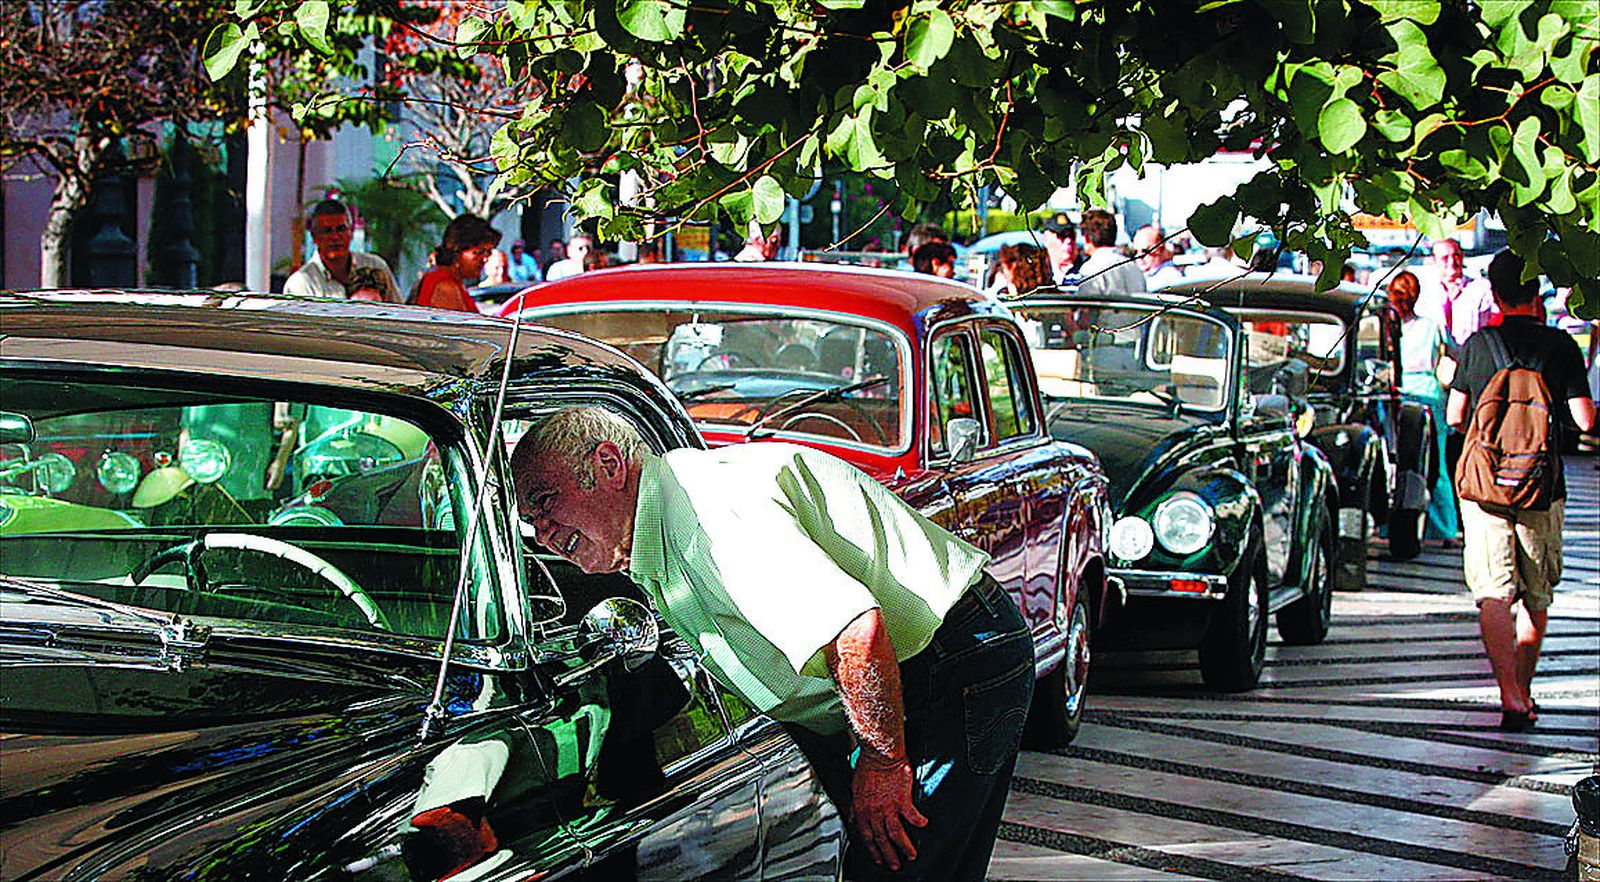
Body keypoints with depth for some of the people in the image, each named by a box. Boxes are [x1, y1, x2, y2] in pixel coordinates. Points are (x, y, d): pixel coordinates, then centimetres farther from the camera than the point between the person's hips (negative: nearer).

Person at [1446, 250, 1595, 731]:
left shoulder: (1477, 345, -2)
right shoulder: (1560, 345, -5)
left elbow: (1455, 416, 4)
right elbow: (1586, 420, -7)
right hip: (1543, 491, 0)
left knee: (1494, 593, -5)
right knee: (1536, 598, 16)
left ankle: (1510, 695, -22)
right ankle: (1523, 690, 26)